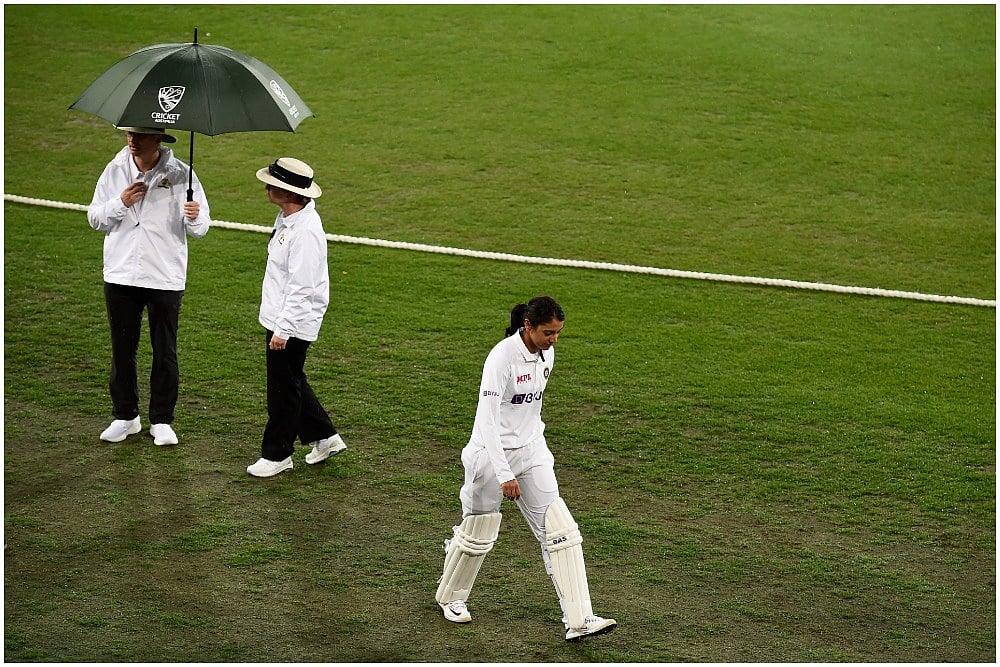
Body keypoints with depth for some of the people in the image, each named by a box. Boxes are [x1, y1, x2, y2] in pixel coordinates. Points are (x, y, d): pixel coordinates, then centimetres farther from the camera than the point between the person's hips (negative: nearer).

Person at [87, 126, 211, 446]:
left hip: (165, 277, -2)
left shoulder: (181, 174, -6)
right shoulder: (114, 171, 2)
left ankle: (162, 420, 17)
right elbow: (95, 218, 4)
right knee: (122, 348, 11)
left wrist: (193, 217, -27)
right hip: (120, 275, 2)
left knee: (165, 352, 5)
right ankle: (125, 417, 24)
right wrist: (120, 203, -13)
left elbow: (200, 229, -4)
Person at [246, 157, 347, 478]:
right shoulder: (287, 218, 6)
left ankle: (277, 454, 16)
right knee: (291, 383, 21)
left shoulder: (305, 231, -25)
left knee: (283, 390, 3)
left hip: (292, 325, -10)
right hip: (278, 319, 10)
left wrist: (282, 329, -24)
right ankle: (324, 437, 33)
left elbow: (301, 287, -26)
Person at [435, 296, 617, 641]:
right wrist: (504, 474, -29)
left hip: (531, 451, 6)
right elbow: (487, 419, -25)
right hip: (492, 454, -6)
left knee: (560, 530, -5)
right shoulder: (502, 356, -23)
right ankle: (450, 597, 39)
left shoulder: (546, 353, 0)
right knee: (478, 532, 11)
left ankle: (579, 620, -6)